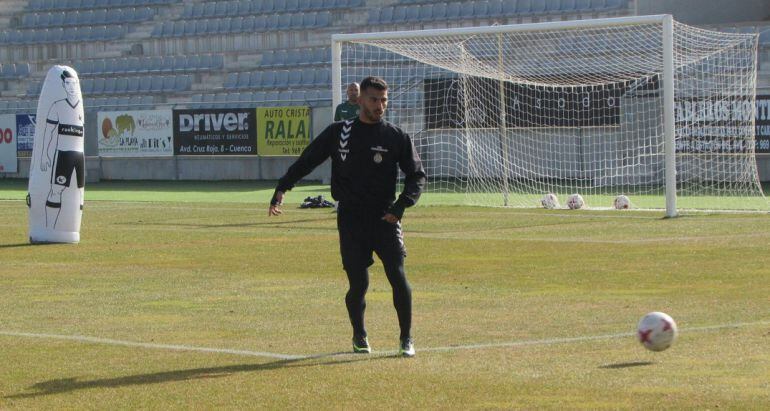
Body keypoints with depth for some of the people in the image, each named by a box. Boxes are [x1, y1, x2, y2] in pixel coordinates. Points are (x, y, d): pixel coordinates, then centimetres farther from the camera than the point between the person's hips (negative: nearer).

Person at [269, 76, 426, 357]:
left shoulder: (396, 137, 3)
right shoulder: (339, 133, 6)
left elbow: (417, 176, 3)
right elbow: (306, 161, 10)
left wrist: (400, 206, -13)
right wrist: (282, 188, -4)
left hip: (385, 219, 0)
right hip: (351, 220, 0)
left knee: (397, 276, -13)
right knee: (359, 283, -4)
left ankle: (406, 338, 2)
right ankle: (359, 335, 21)